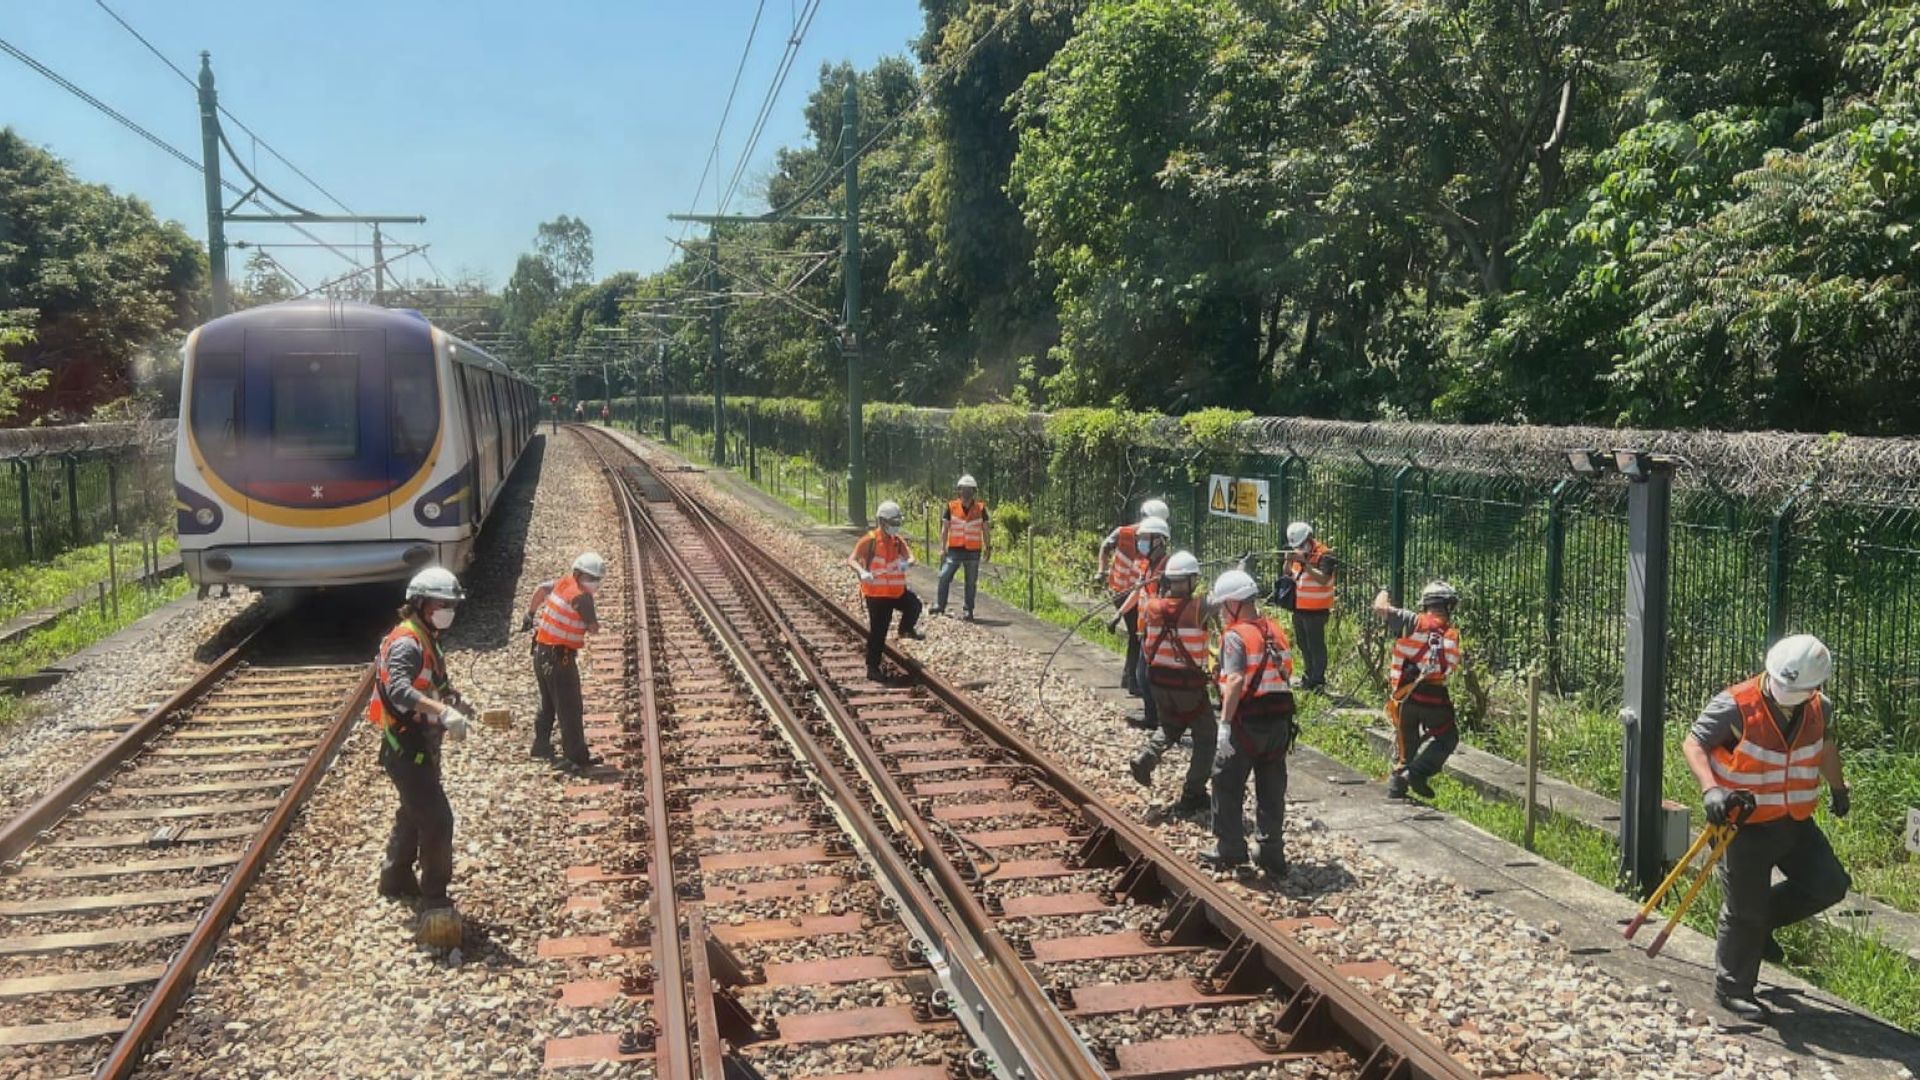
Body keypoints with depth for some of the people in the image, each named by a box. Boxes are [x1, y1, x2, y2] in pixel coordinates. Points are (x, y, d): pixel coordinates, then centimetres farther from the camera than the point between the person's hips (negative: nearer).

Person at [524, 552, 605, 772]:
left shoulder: (563, 583, 5)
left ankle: (541, 745, 35)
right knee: (570, 708, -1)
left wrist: (530, 614, 40)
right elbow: (594, 628, -13)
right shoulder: (581, 597, -18)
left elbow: (541, 589, 25)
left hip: (541, 653, 9)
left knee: (548, 703, 24)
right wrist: (594, 618, 10)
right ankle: (577, 757, 4)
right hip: (559, 658, -9)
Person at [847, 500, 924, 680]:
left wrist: (907, 562, -31)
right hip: (876, 593, -5)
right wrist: (862, 572, -37)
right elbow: (851, 560, -17)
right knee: (877, 632, -1)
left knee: (914, 605, -17)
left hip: (897, 591, 5)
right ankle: (872, 668, 11)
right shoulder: (870, 541, -12)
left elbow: (910, 556, -6)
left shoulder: (898, 541, 5)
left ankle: (907, 629, 14)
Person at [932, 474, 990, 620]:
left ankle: (968, 611, 12)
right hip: (955, 549, 0)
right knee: (944, 576, -10)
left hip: (973, 551, 1)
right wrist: (943, 548, 0)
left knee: (971, 583, 5)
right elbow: (945, 529, 4)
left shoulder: (980, 509, 2)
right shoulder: (951, 507, 0)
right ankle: (939, 605, 0)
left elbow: (985, 530, 10)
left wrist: (988, 548, 7)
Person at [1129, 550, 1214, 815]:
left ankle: (1146, 757, 2)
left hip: (1158, 679, 4)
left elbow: (1144, 645, 4)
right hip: (1190, 682, -4)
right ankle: (1193, 795, 12)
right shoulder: (1200, 608, -19)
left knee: (1169, 726, 28)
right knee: (1205, 737, 13)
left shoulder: (1152, 607, -7)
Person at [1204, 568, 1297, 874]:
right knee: (1271, 790, 13)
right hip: (1280, 720, 7)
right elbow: (1286, 673, 11)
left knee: (1227, 786, 9)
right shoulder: (1275, 630, 9)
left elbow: (1236, 681, -24)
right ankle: (1272, 855, 17)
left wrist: (1225, 723, -24)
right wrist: (1283, 717, 17)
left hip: (1247, 722, -7)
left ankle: (1230, 851, 14)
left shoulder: (1236, 636, -14)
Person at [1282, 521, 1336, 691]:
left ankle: (1318, 681, 2)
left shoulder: (1324, 555, -15)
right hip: (1299, 608, 8)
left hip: (1316, 610, -8)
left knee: (1316, 645, -4)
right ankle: (1309, 676, 31)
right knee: (1303, 645, 18)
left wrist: (1304, 563, -29)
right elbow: (1288, 576, 14)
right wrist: (1288, 562, -6)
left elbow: (1323, 579, -27)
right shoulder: (1298, 553, 9)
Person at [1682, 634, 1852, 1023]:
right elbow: (1693, 743, -15)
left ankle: (1762, 921, 27)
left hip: (1796, 823, 6)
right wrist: (1711, 789, -30)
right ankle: (1732, 990, 19)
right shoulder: (1735, 706, -21)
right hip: (1747, 825, -6)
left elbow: (1826, 744, 20)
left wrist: (1838, 789, 34)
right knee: (1744, 911, 1)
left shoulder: (1818, 709, -1)